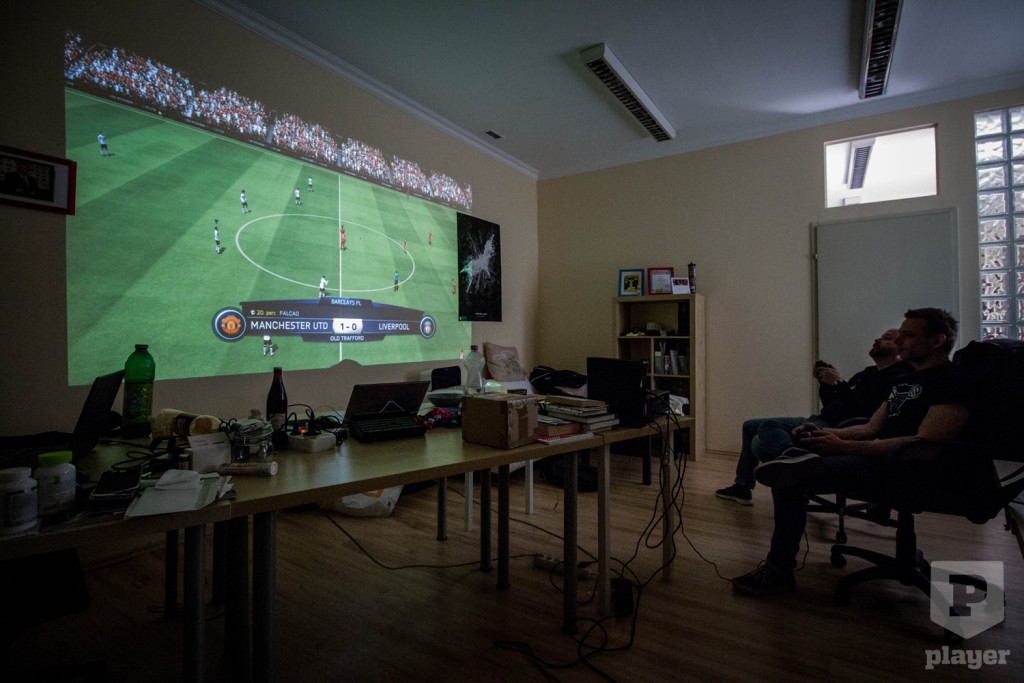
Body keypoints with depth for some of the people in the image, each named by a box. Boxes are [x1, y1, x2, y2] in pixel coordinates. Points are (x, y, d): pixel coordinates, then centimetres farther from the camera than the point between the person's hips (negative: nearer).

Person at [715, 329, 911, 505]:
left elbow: (867, 412, -23)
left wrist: (839, 383, -17)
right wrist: (823, 382, 6)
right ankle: (742, 487, 14)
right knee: (750, 426, 14)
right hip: (819, 421, 11)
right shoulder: (868, 373, 23)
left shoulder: (897, 377, -8)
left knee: (766, 430, -31)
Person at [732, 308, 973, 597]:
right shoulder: (905, 380, 22)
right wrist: (824, 433, 3)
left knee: (790, 478, -23)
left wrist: (844, 446, -21)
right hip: (877, 458, 9)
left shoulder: (951, 383, -7)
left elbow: (925, 444, -19)